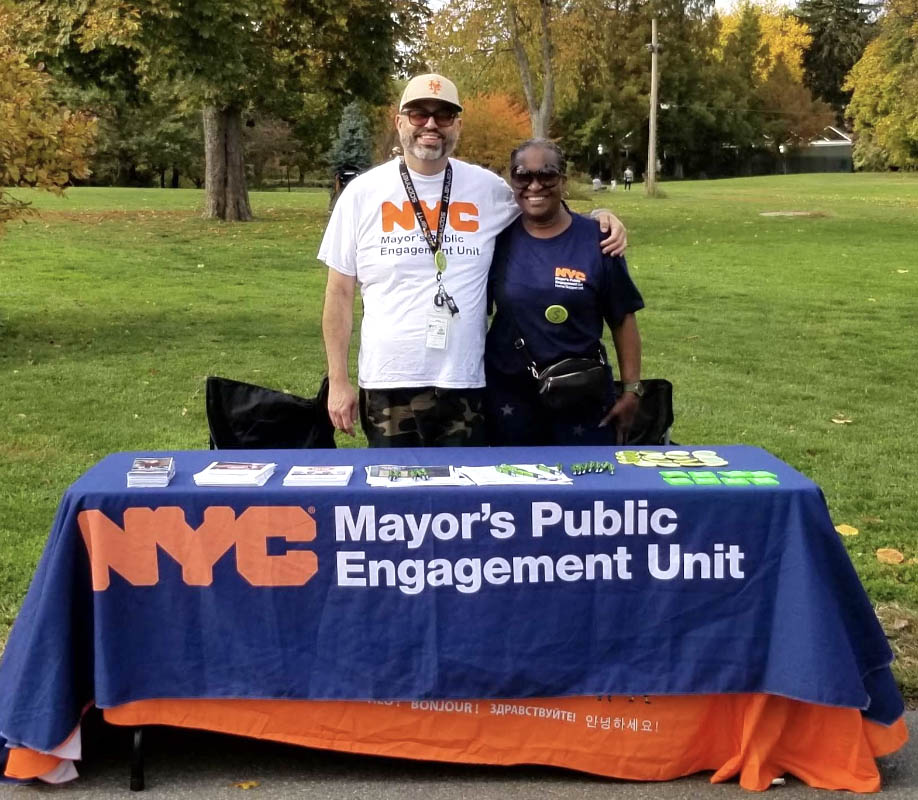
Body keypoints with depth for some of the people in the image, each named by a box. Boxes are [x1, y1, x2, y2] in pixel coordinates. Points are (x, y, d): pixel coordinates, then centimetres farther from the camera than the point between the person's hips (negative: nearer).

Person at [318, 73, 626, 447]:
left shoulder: (487, 188, 3)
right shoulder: (362, 193, 0)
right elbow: (340, 294, 4)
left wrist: (598, 219, 1)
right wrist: (338, 381, 1)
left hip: (465, 386, 1)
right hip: (387, 386, -1)